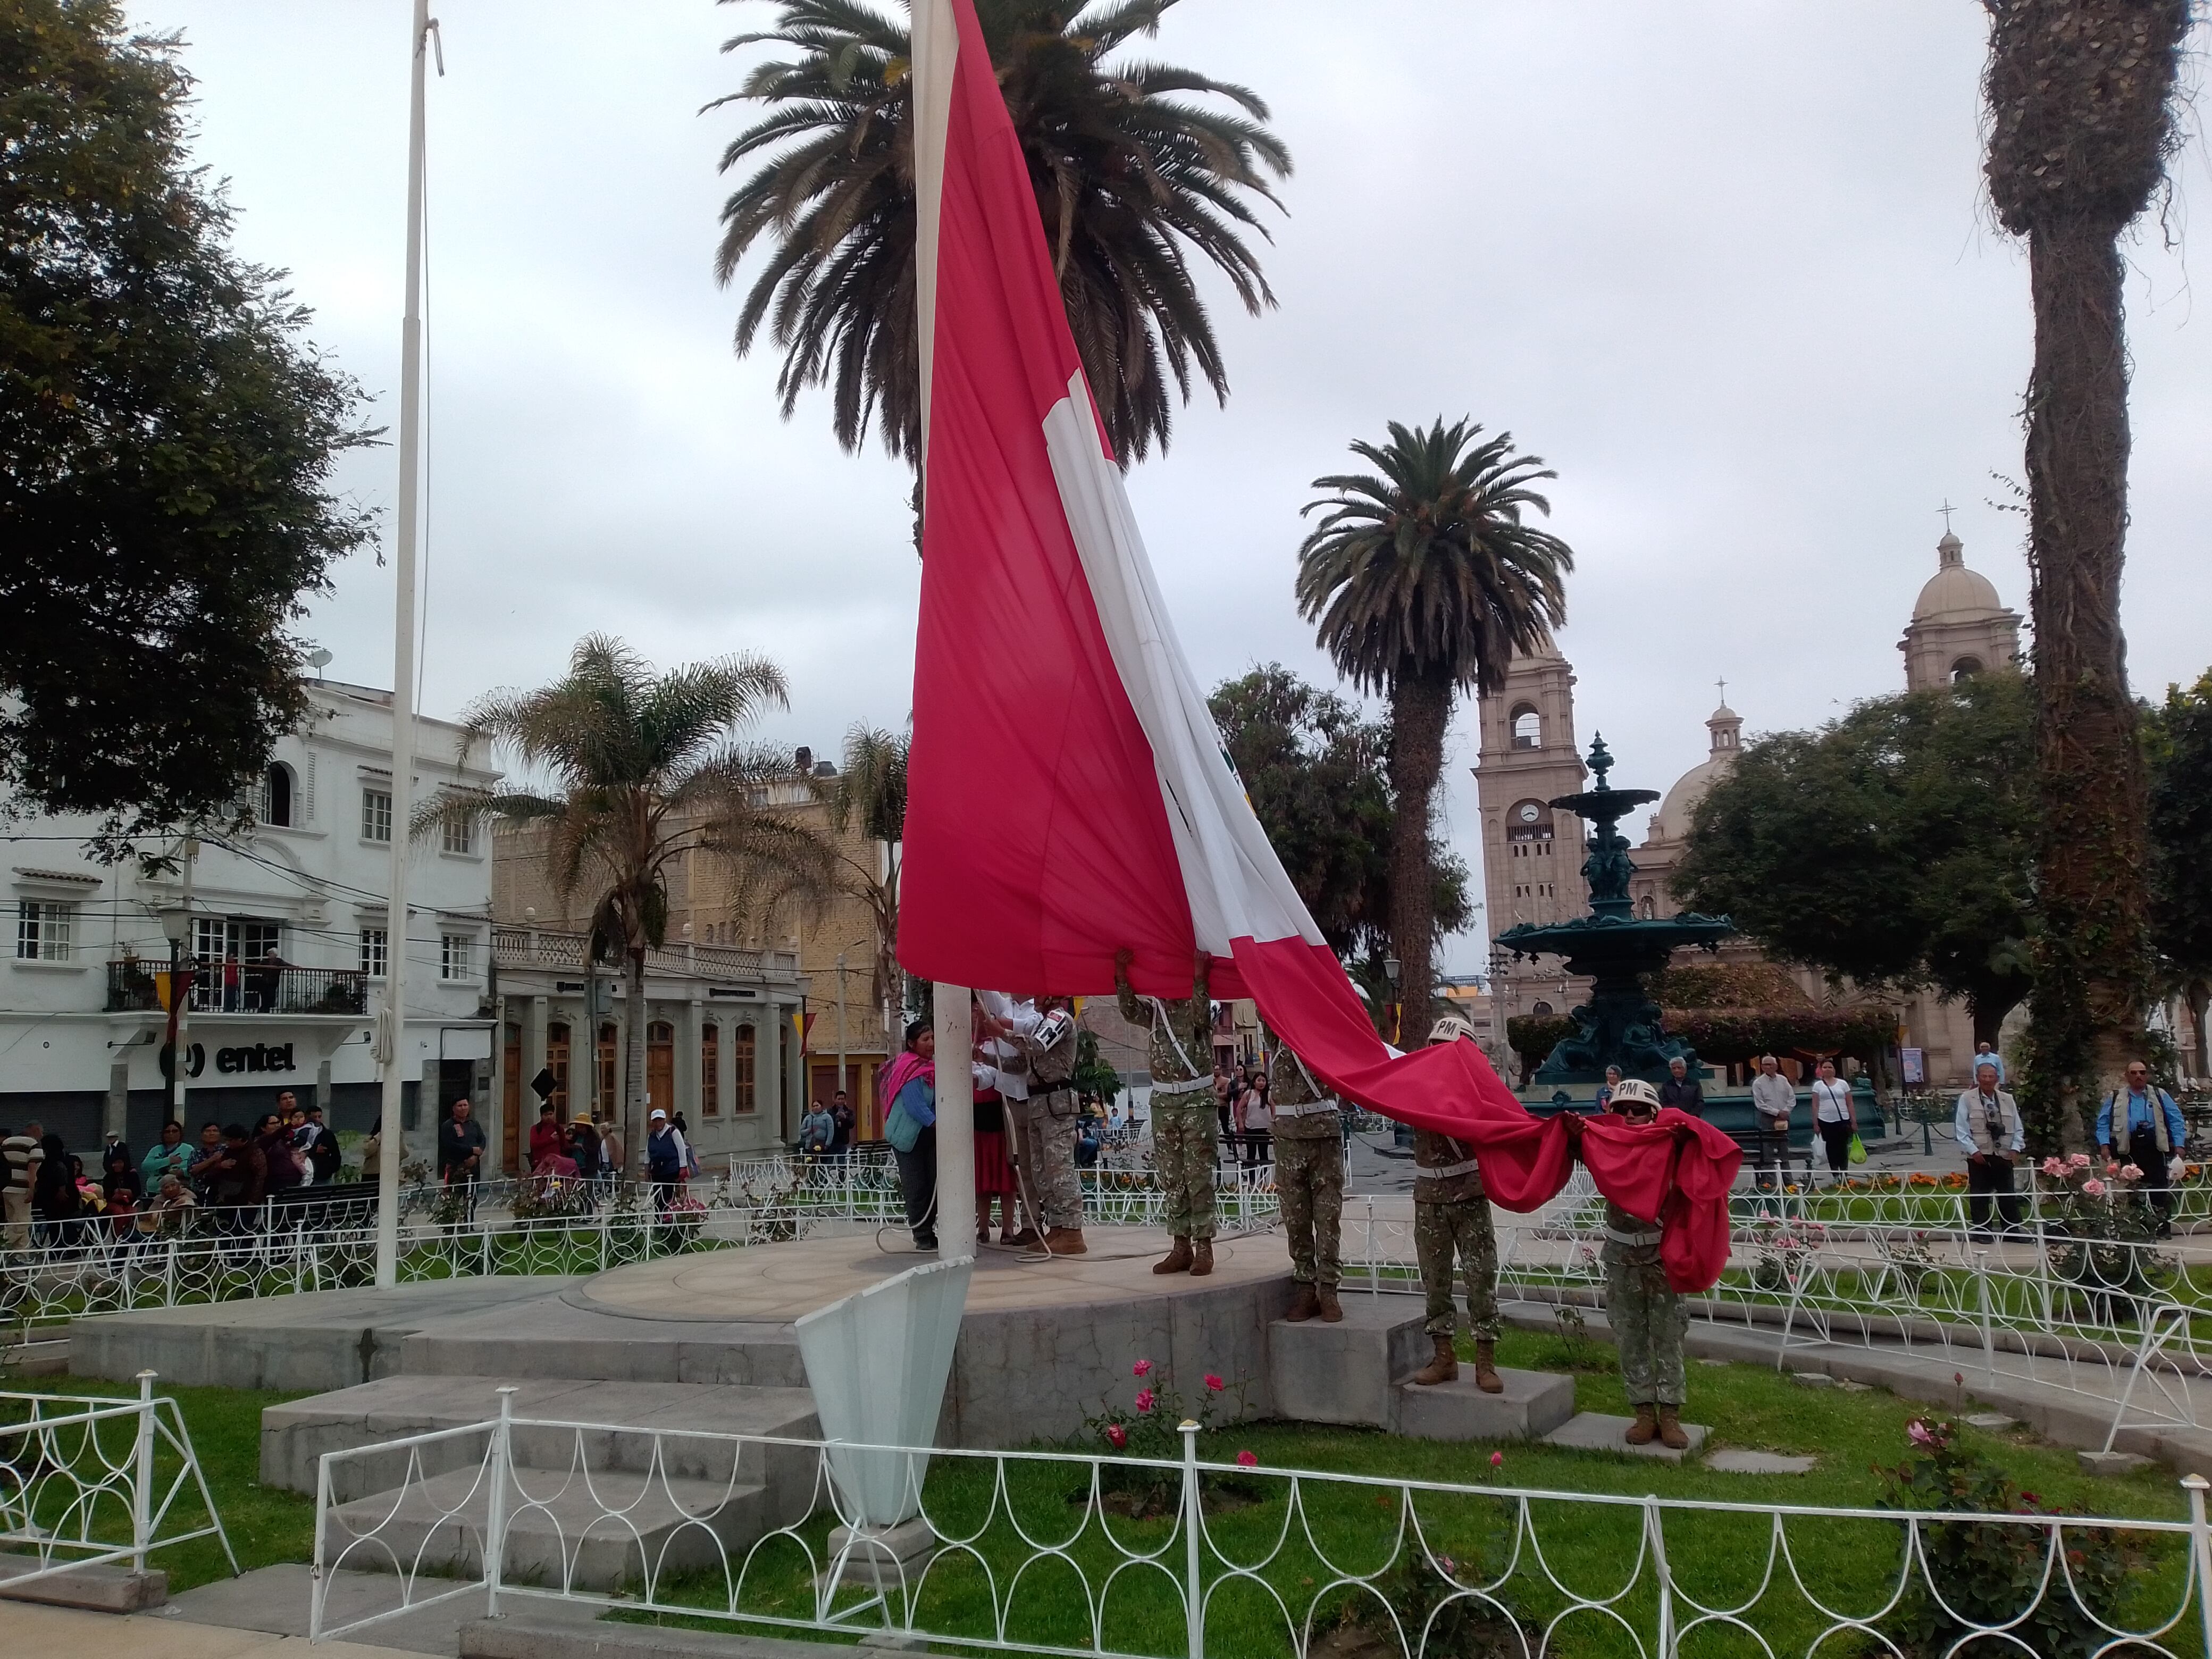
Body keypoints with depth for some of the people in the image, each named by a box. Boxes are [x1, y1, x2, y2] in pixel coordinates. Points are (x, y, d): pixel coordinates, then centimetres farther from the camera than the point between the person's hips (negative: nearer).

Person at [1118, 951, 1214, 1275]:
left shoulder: (1198, 1006, 1)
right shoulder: (1155, 1010, 12)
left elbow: (1201, 1017, -22)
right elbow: (1129, 1010, -6)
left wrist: (1198, 977, -31)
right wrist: (1122, 975, -18)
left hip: (1198, 1100, -5)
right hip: (1163, 1102, 5)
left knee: (1199, 1177, -4)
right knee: (1171, 1179, 6)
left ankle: (1204, 1247, -1)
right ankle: (1181, 1246, 11)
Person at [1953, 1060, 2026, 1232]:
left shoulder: (2008, 1099, 8)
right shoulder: (1967, 1099, -2)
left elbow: (2018, 1129, 12)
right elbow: (1961, 1130, -5)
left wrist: (2015, 1148, -2)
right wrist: (1974, 1151, -13)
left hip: (2004, 1155, 3)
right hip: (1979, 1156, -3)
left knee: (2009, 1196, 8)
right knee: (1980, 1197, 3)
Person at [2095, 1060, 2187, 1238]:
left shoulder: (2159, 1095, 11)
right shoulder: (2115, 1098, 12)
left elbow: (2176, 1119, 7)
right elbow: (2103, 1122, 8)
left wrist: (2179, 1145, -3)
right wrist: (2105, 1144, -5)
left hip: (2154, 1148, -1)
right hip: (2129, 1148, 1)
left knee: (2160, 1189, -2)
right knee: (2131, 1190, 3)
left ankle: (2164, 1227, 4)